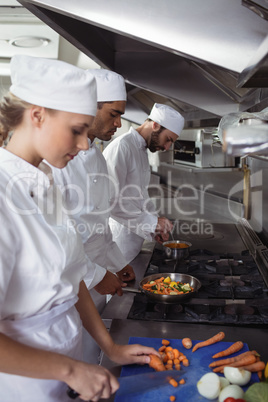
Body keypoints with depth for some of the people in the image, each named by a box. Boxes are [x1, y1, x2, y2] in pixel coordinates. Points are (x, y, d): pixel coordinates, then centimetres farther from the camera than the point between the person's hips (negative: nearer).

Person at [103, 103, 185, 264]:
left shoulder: (142, 150, 13)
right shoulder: (120, 147, -18)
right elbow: (111, 201, -25)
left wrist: (155, 227, 10)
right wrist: (152, 221, -19)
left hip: (136, 236, 9)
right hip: (120, 237, -9)